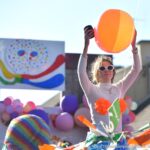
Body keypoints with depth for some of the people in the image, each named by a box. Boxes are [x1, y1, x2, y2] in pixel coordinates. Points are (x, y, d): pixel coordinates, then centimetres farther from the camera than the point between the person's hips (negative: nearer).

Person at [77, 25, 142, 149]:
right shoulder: (92, 90, 1)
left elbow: (136, 70, 1)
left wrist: (133, 45, -12)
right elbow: (81, 72, -17)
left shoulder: (119, 88, 10)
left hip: (117, 137, 3)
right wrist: (86, 46, -28)